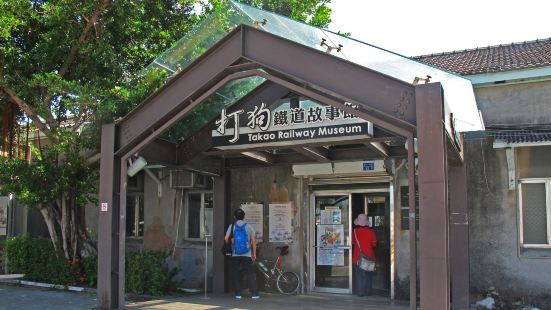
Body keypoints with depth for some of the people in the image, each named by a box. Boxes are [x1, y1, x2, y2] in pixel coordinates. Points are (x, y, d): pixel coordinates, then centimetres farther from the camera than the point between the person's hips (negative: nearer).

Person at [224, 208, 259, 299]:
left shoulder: (232, 226, 1)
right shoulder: (248, 226, 2)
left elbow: (226, 239, -7)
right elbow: (253, 240, 1)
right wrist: (254, 253, 6)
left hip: (235, 255, 0)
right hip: (247, 254, 0)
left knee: (236, 274, 7)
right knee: (250, 274, 2)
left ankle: (238, 294, 5)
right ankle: (254, 293, 1)